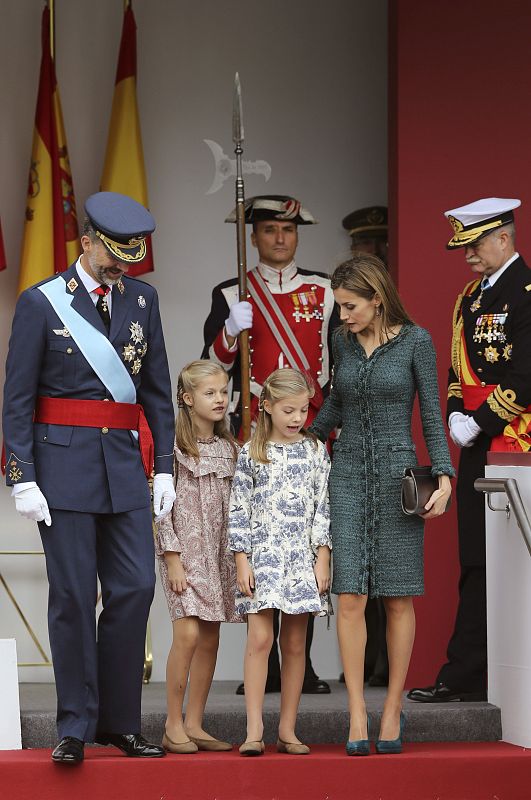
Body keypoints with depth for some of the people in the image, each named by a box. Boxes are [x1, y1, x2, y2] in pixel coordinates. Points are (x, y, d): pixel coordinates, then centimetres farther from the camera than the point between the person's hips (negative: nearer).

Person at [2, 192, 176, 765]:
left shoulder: (142, 299, 10)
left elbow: (157, 389, 14)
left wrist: (164, 466, 7)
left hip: (125, 460, 4)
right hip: (63, 460, -4)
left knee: (134, 588, 0)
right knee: (73, 596, -2)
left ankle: (119, 722, 11)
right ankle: (75, 728, 6)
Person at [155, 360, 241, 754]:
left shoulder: (229, 449, 10)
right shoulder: (173, 447, -6)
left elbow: (234, 508, 14)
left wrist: (240, 556, 8)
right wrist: (172, 558, -13)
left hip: (219, 553, 6)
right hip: (185, 550, -5)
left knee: (210, 639, 4)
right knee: (189, 633, -15)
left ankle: (194, 725, 11)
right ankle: (173, 726, -7)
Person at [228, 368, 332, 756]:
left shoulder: (316, 451, 6)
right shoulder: (251, 453, 2)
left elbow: (323, 506, 5)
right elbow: (239, 509, 2)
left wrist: (323, 558, -1)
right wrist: (242, 560, -5)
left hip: (303, 557, 2)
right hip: (262, 554, -2)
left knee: (295, 644, 4)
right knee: (260, 639, -10)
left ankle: (288, 729, 9)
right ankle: (254, 729, -9)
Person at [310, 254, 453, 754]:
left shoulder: (415, 341, -3)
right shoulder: (342, 342, 7)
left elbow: (431, 414, -1)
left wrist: (443, 477, -10)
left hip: (397, 474, -3)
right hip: (349, 474, 3)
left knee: (398, 598, 1)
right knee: (350, 596, -6)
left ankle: (393, 709, 11)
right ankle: (357, 715, -5)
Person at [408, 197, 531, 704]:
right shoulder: (472, 295, 17)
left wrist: (478, 423, -14)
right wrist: (456, 416, 5)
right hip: (476, 447, 9)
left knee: (487, 564, -6)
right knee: (475, 562, 8)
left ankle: (464, 675, -3)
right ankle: (467, 677, 10)